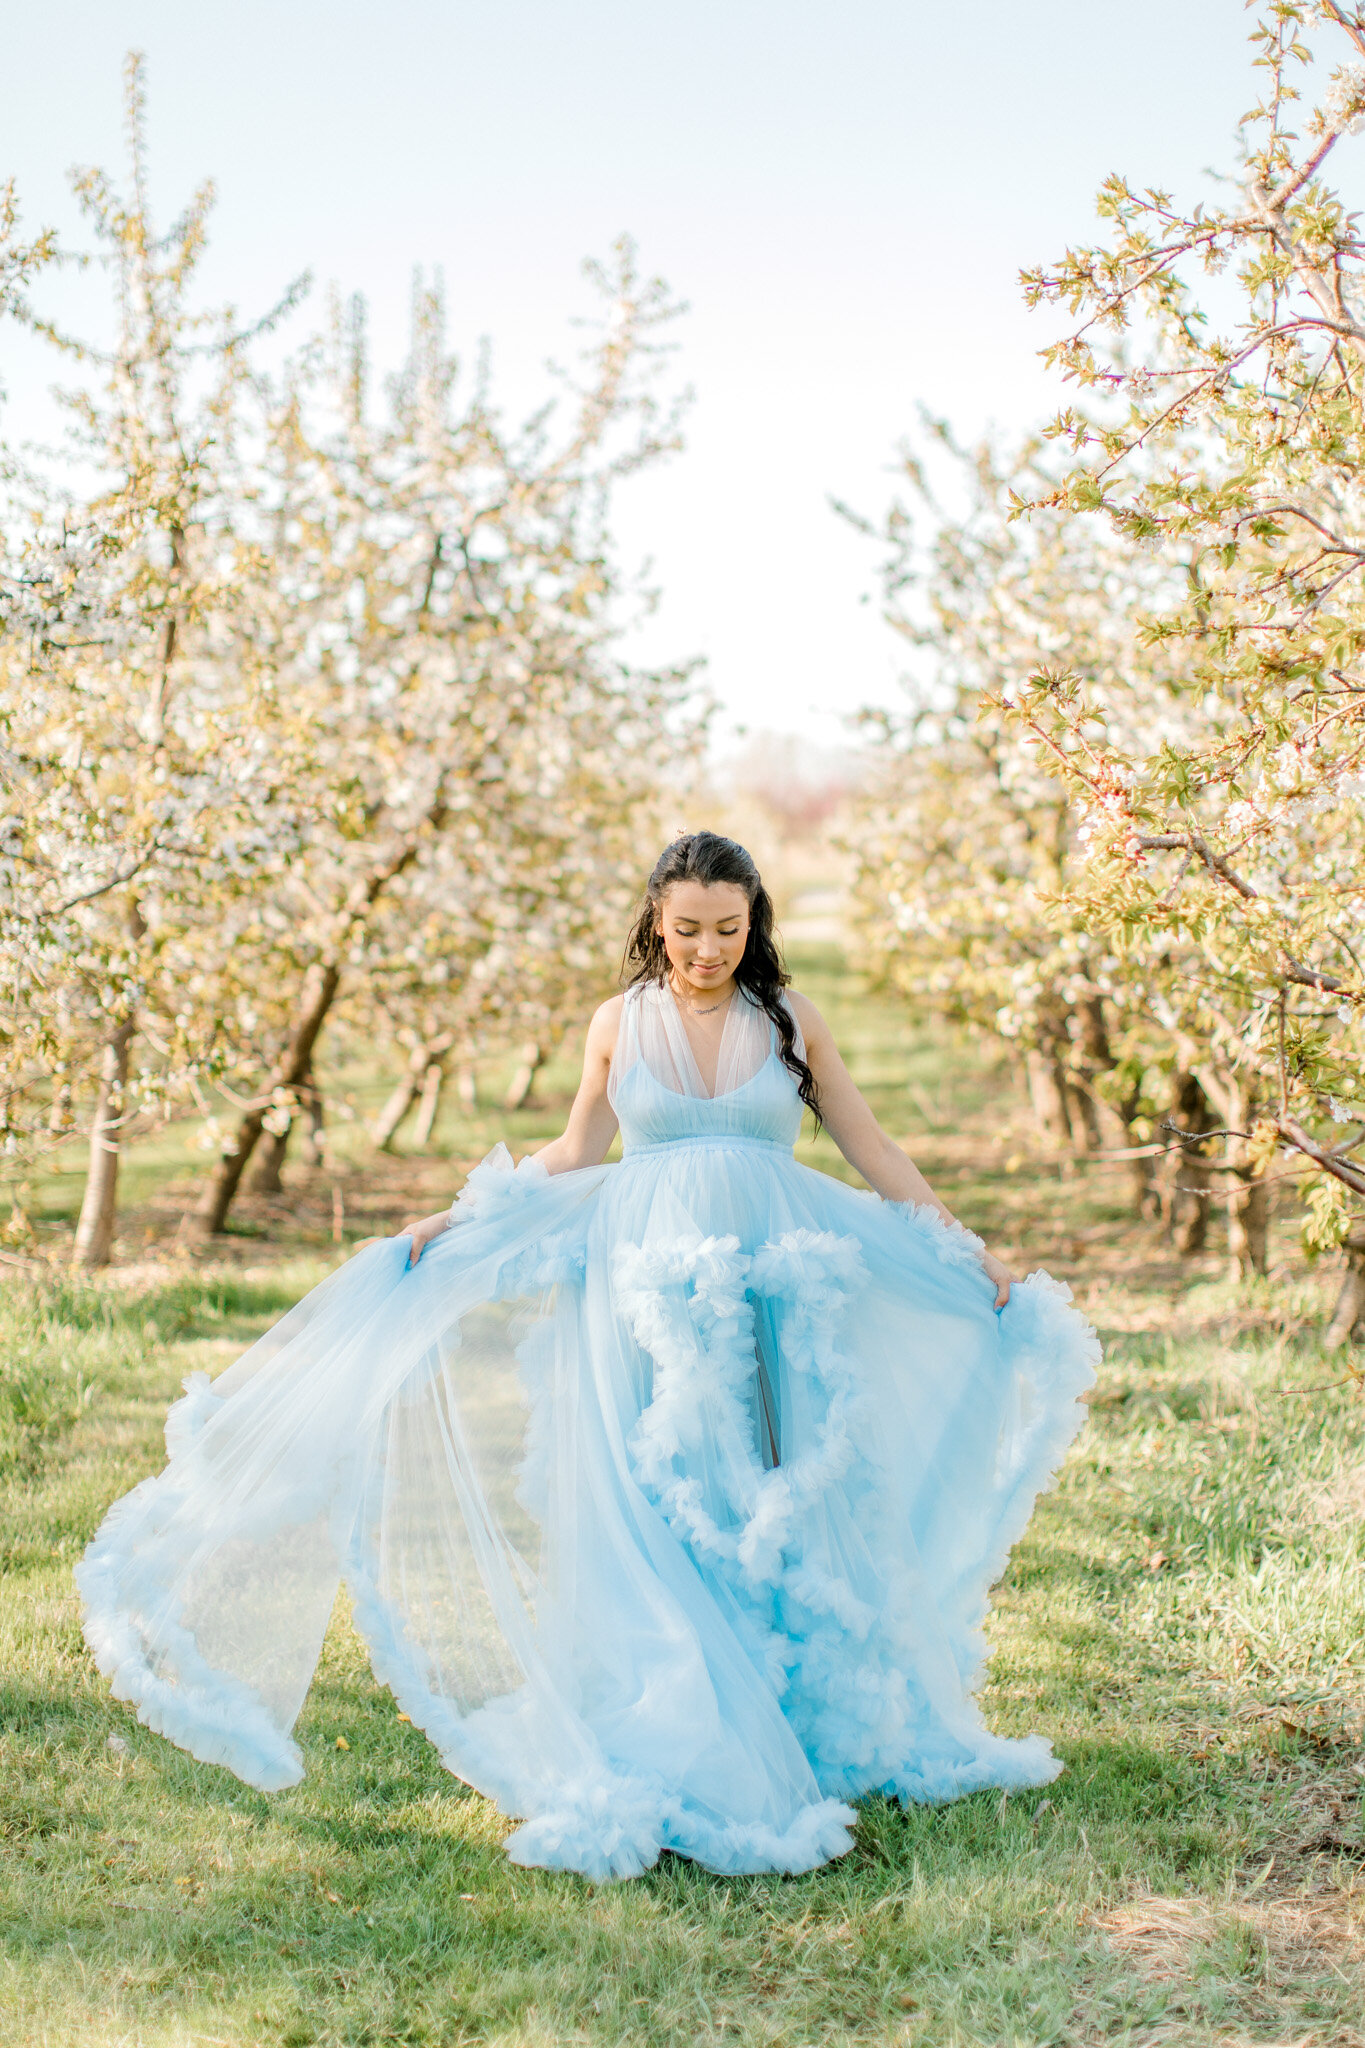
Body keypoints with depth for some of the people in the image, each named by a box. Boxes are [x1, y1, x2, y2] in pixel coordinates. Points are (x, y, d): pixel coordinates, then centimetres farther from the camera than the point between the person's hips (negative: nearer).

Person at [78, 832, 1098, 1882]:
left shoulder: (790, 1022, 5)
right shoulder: (620, 1023, 7)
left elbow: (875, 1154, 9)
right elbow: (576, 1153, 15)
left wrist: (969, 1251, 8)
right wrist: (458, 1222, 9)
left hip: (770, 1293, 0)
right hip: (649, 1294, 0)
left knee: (775, 1502, 0)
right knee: (649, 1510, -4)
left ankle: (800, 1729, 11)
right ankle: (664, 1753, 1)